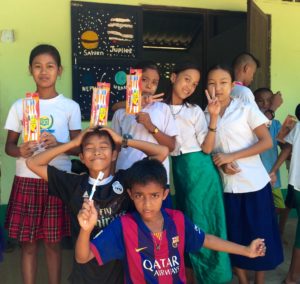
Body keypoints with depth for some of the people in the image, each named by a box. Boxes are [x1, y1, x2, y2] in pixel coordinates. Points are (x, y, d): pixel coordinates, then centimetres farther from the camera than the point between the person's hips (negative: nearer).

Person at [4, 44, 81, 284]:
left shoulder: (71, 107, 0)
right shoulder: (19, 106, 4)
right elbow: (9, 145, 7)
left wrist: (58, 145, -20)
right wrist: (19, 151, -16)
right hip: (26, 180, 1)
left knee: (53, 242, 8)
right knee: (27, 243, 8)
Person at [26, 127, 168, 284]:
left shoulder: (126, 179, -7)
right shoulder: (74, 184, -4)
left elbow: (163, 152, -7)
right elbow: (33, 163, -2)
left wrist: (124, 141, -5)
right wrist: (73, 143, -4)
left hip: (122, 268, 0)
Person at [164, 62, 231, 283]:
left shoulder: (195, 111, 0)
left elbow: (207, 148, -6)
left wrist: (214, 117, -14)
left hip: (199, 170, -1)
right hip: (179, 170, 1)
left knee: (203, 220, 4)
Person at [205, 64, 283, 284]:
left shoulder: (246, 109, -5)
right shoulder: (206, 115, 6)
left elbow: (267, 142, -10)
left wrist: (231, 156, -17)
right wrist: (221, 164, -13)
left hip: (255, 183, -3)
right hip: (227, 185, 3)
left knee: (259, 236, 6)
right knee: (234, 237, 11)